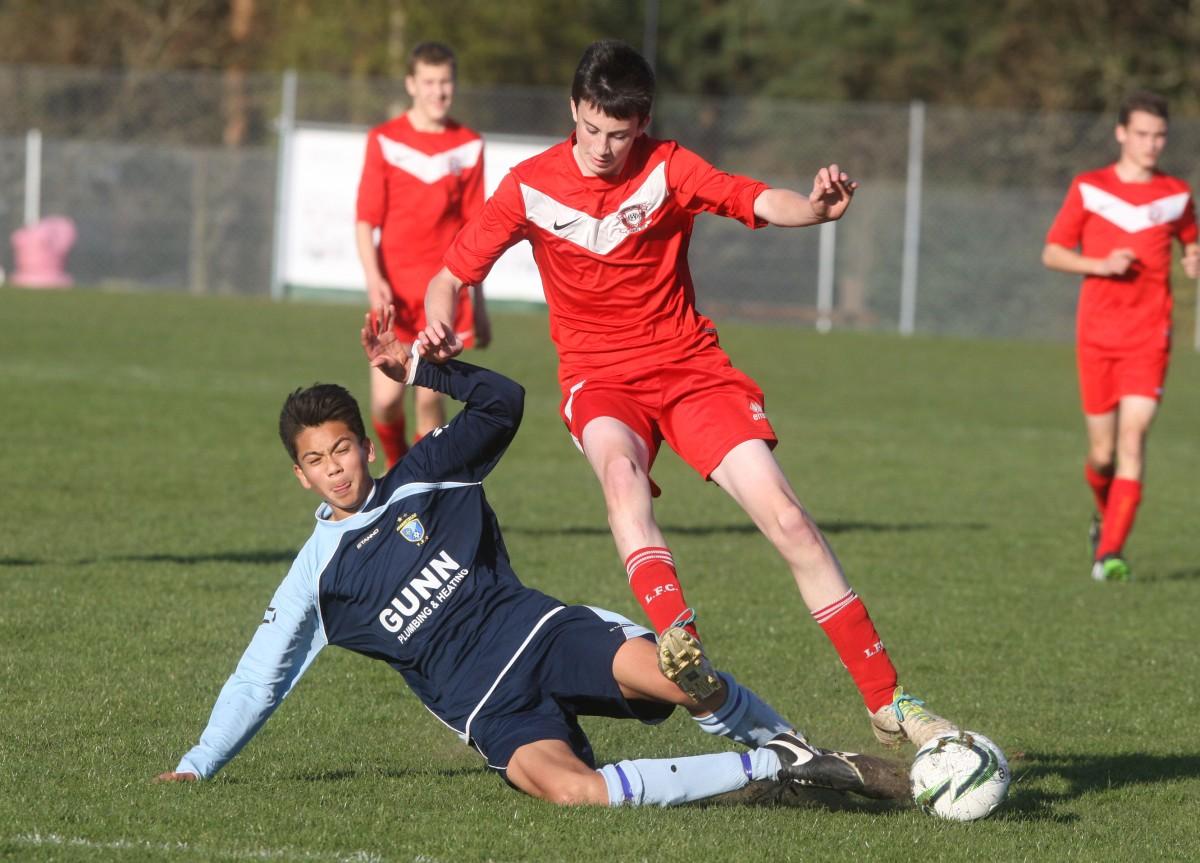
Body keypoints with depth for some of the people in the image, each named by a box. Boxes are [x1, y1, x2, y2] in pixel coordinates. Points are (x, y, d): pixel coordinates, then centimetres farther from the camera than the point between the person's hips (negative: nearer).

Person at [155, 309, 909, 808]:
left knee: (669, 675, -33)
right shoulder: (318, 575, 13)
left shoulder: (423, 480, 13)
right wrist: (198, 766, 15)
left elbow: (503, 401, 9)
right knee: (567, 789, -35)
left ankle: (795, 751, -9)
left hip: (534, 629, 1)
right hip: (486, 705, -1)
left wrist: (418, 369, 1)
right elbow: (260, 677, 18)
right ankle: (765, 772, -25)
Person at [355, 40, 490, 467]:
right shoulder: (384, 140, 1)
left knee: (429, 397, -4)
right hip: (395, 285, -1)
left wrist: (479, 303, 13)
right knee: (386, 400, -6)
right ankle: (397, 468, 23)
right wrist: (373, 279, -16)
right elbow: (365, 219, -1)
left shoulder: (469, 146, 6)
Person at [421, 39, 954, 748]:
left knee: (788, 520, -12)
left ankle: (887, 700, -5)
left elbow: (762, 203, -20)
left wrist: (817, 207, -43)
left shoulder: (668, 170, -6)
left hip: (691, 367, 1)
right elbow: (453, 275, 3)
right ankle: (679, 640, -55)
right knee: (619, 469, -38)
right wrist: (440, 326, -19)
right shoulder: (532, 187, -3)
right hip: (600, 379, -1)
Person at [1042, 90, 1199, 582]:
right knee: (1102, 454, 3)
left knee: (1133, 438, -15)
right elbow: (1052, 253, 4)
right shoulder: (1089, 189, 2)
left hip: (1149, 335, 0)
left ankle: (1110, 553, -17)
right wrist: (1101, 264, -13)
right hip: (1097, 334, 0)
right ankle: (1107, 518, 35)